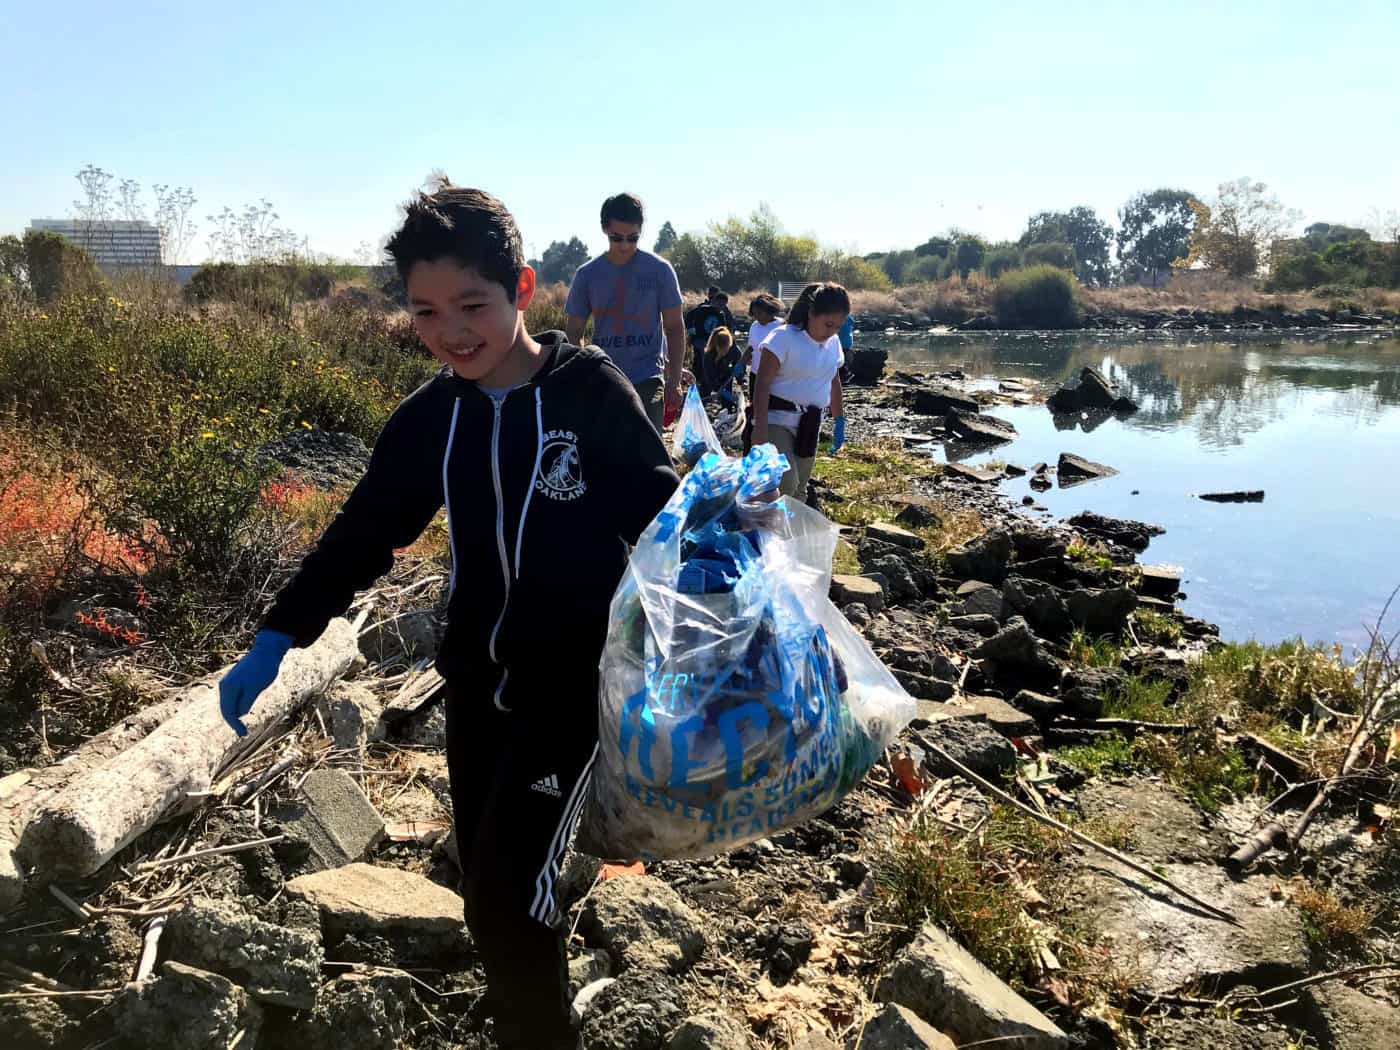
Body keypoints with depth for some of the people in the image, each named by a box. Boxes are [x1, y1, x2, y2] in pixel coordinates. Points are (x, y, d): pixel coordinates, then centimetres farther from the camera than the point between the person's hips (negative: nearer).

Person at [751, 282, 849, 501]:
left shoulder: (833, 343, 8)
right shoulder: (784, 337, -14)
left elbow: (834, 382, 22)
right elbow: (763, 383, -17)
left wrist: (839, 421, 22)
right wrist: (760, 427, -22)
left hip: (809, 425, 7)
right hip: (777, 421, -7)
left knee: (799, 490, 11)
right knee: (786, 484, -21)